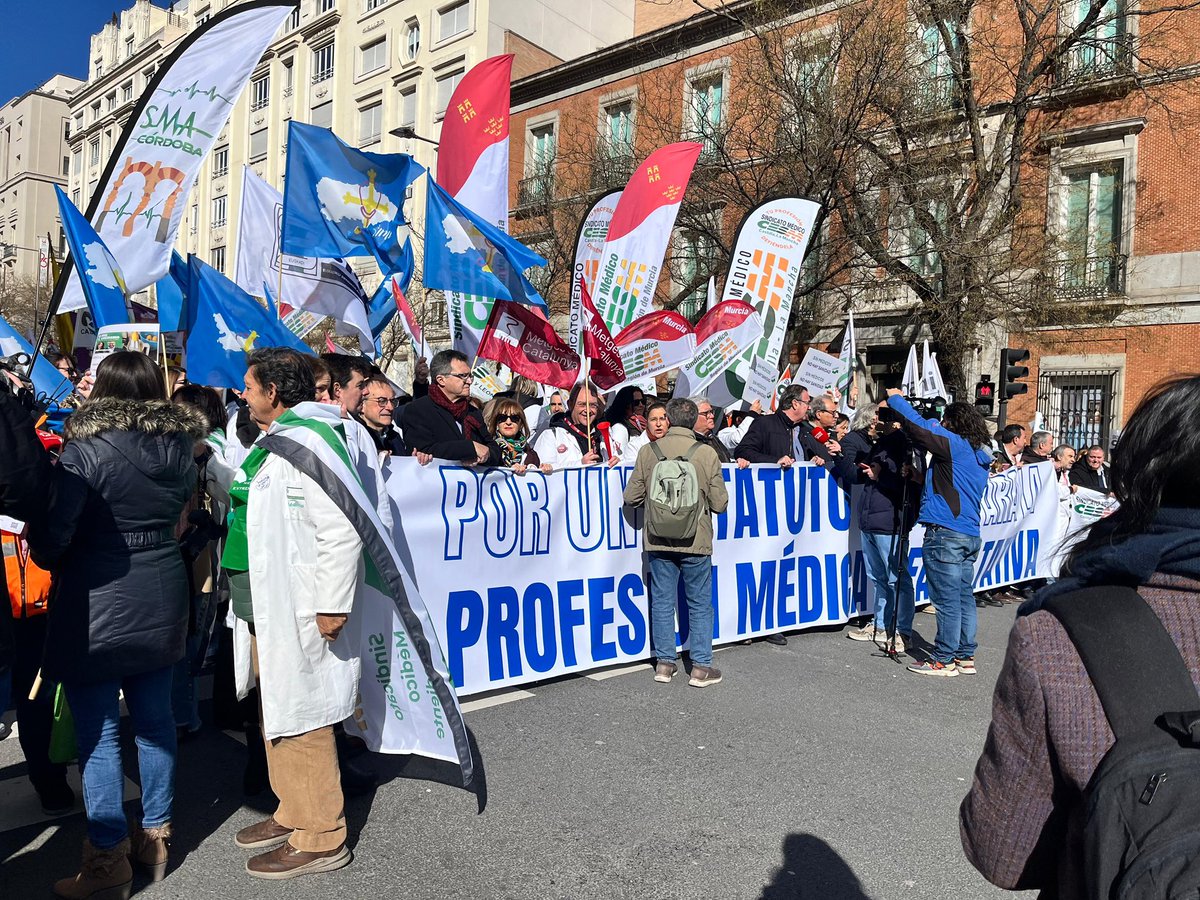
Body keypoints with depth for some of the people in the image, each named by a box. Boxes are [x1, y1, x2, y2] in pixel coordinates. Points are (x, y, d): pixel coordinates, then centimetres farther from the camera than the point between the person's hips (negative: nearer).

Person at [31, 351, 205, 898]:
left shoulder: (84, 451, -14)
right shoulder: (180, 447, 2)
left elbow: (53, 536, -16)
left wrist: (47, 559, 4)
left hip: (97, 605, -5)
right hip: (162, 601, 6)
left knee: (97, 730, 5)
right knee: (154, 718, 15)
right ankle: (156, 837, 28)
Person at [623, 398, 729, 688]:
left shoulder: (648, 451, -6)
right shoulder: (707, 453, -9)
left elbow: (631, 497, -2)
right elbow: (720, 503, -5)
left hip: (658, 541, 2)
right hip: (696, 542, -1)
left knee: (662, 601, 13)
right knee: (700, 604, 11)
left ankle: (664, 663, 20)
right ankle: (701, 667, 15)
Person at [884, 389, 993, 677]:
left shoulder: (955, 444, -9)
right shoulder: (980, 455, 16)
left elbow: (918, 427, -14)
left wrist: (895, 398, -1)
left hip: (945, 532, -9)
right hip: (970, 534, 9)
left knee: (947, 599, -4)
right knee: (964, 596, 12)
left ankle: (944, 659, 1)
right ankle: (965, 656, 17)